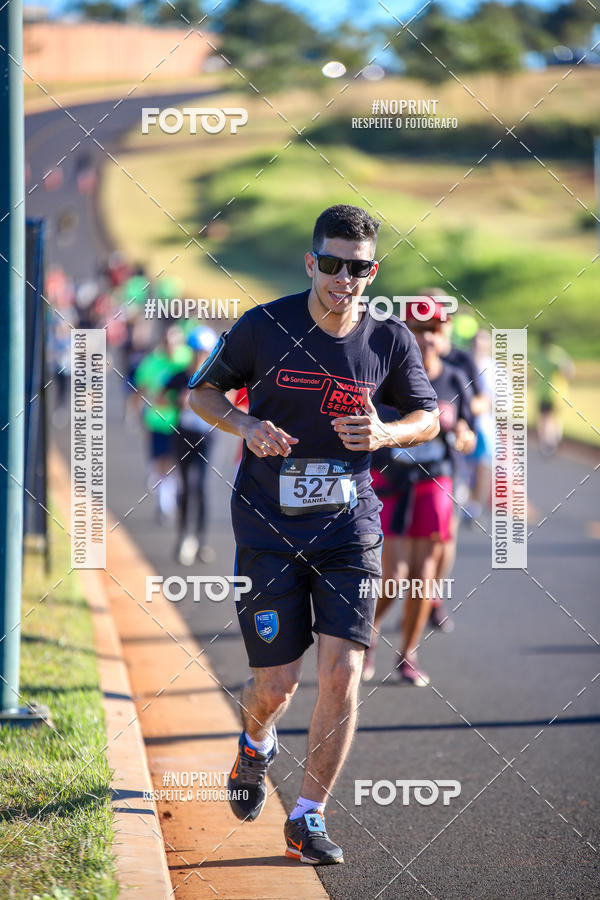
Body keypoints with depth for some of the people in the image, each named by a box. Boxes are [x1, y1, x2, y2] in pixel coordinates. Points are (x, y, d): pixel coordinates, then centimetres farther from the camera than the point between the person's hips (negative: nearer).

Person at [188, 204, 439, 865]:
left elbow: (428, 417, 12)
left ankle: (309, 819, 4)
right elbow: (203, 390, 6)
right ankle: (255, 745, 37)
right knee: (276, 684, -1)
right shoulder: (265, 327, -7)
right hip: (268, 526, -1)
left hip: (348, 523, 1)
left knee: (342, 673, -10)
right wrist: (245, 425, -15)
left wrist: (386, 434, -11)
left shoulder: (390, 341, -2)